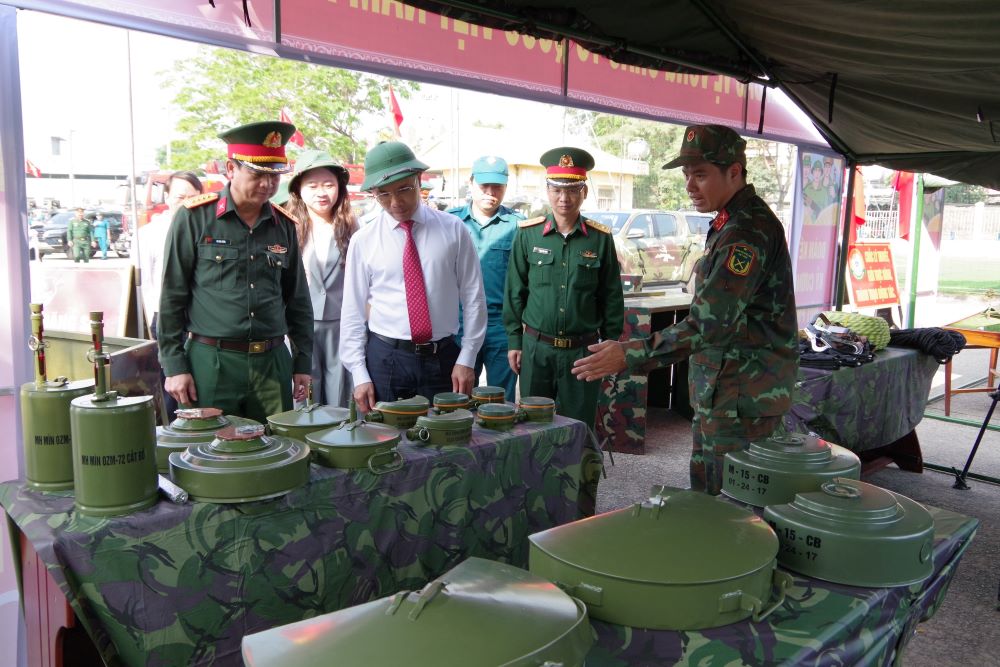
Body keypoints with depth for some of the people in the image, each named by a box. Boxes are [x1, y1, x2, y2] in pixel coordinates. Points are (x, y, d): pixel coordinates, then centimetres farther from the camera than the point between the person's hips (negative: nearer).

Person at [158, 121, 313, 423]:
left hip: (273, 363, 3)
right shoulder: (194, 217, -2)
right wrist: (174, 366, -4)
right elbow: (171, 297, -1)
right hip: (211, 363, -3)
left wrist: (303, 363, 11)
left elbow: (297, 300, 14)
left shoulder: (283, 225, 8)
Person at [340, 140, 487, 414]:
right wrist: (359, 375, -2)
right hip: (384, 358, 0)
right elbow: (352, 312, 3)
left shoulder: (453, 229, 0)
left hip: (443, 359, 0)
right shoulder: (363, 241, 0)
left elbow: (473, 297, 3)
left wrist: (466, 360, -1)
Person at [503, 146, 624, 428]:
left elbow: (612, 298, 5)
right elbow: (515, 291, 5)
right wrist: (514, 341, 4)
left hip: (583, 351, 0)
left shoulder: (601, 238, 0)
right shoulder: (528, 233, 0)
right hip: (535, 348, 1)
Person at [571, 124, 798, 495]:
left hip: (742, 401, -10)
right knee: (704, 496, 18)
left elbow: (710, 323, -28)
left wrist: (628, 355, -27)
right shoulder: (733, 222, 13)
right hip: (720, 393, 10)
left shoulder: (748, 231, -21)